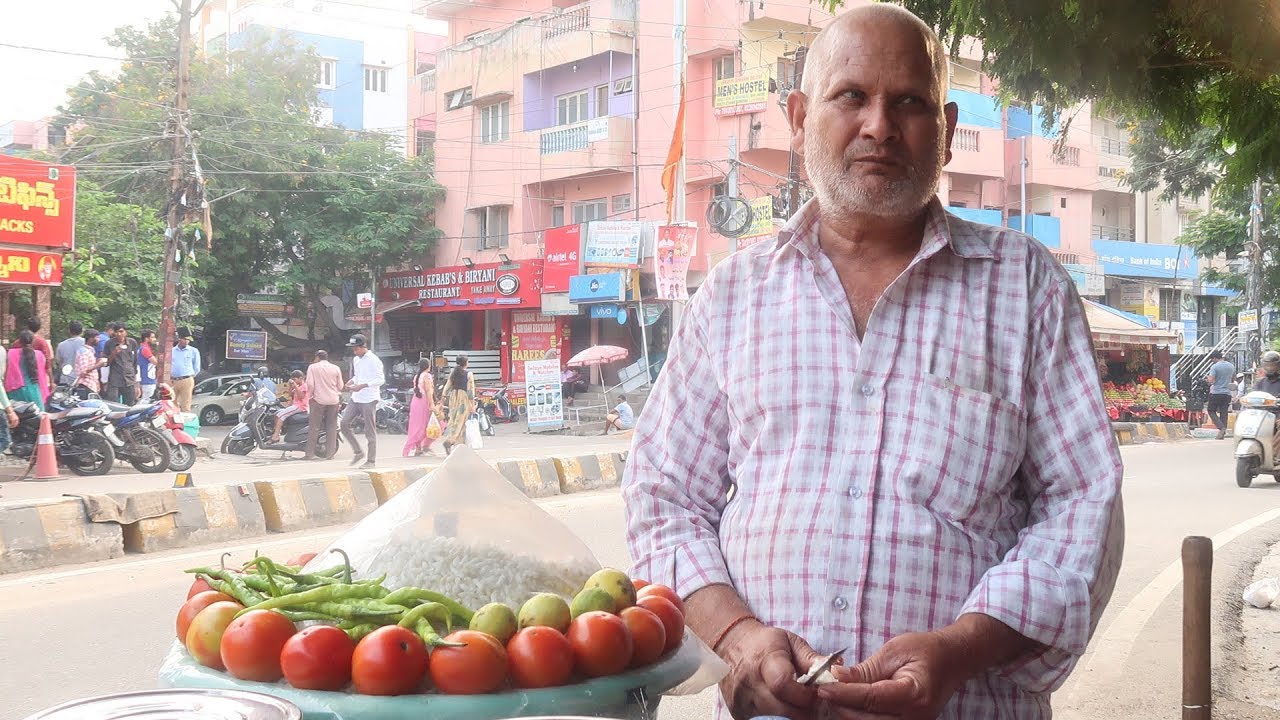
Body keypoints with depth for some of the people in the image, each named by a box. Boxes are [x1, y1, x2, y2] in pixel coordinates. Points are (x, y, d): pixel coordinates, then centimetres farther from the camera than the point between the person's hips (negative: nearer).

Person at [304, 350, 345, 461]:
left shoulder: (313, 367, -1)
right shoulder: (336, 368, 6)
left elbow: (310, 384, -6)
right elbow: (340, 386, 8)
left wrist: (310, 394, 9)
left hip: (319, 399, -2)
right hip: (334, 400, 2)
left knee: (314, 426, 0)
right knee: (331, 427, 7)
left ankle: (309, 453, -1)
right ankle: (329, 452, 7)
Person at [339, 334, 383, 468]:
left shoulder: (373, 360, -12)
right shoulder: (356, 360, 13)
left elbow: (380, 380, -16)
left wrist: (362, 386, -23)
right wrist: (352, 381, 3)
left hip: (369, 399, -8)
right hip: (356, 398, 8)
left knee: (370, 431, -2)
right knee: (344, 423, -1)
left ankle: (371, 460, 6)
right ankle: (358, 452, 12)